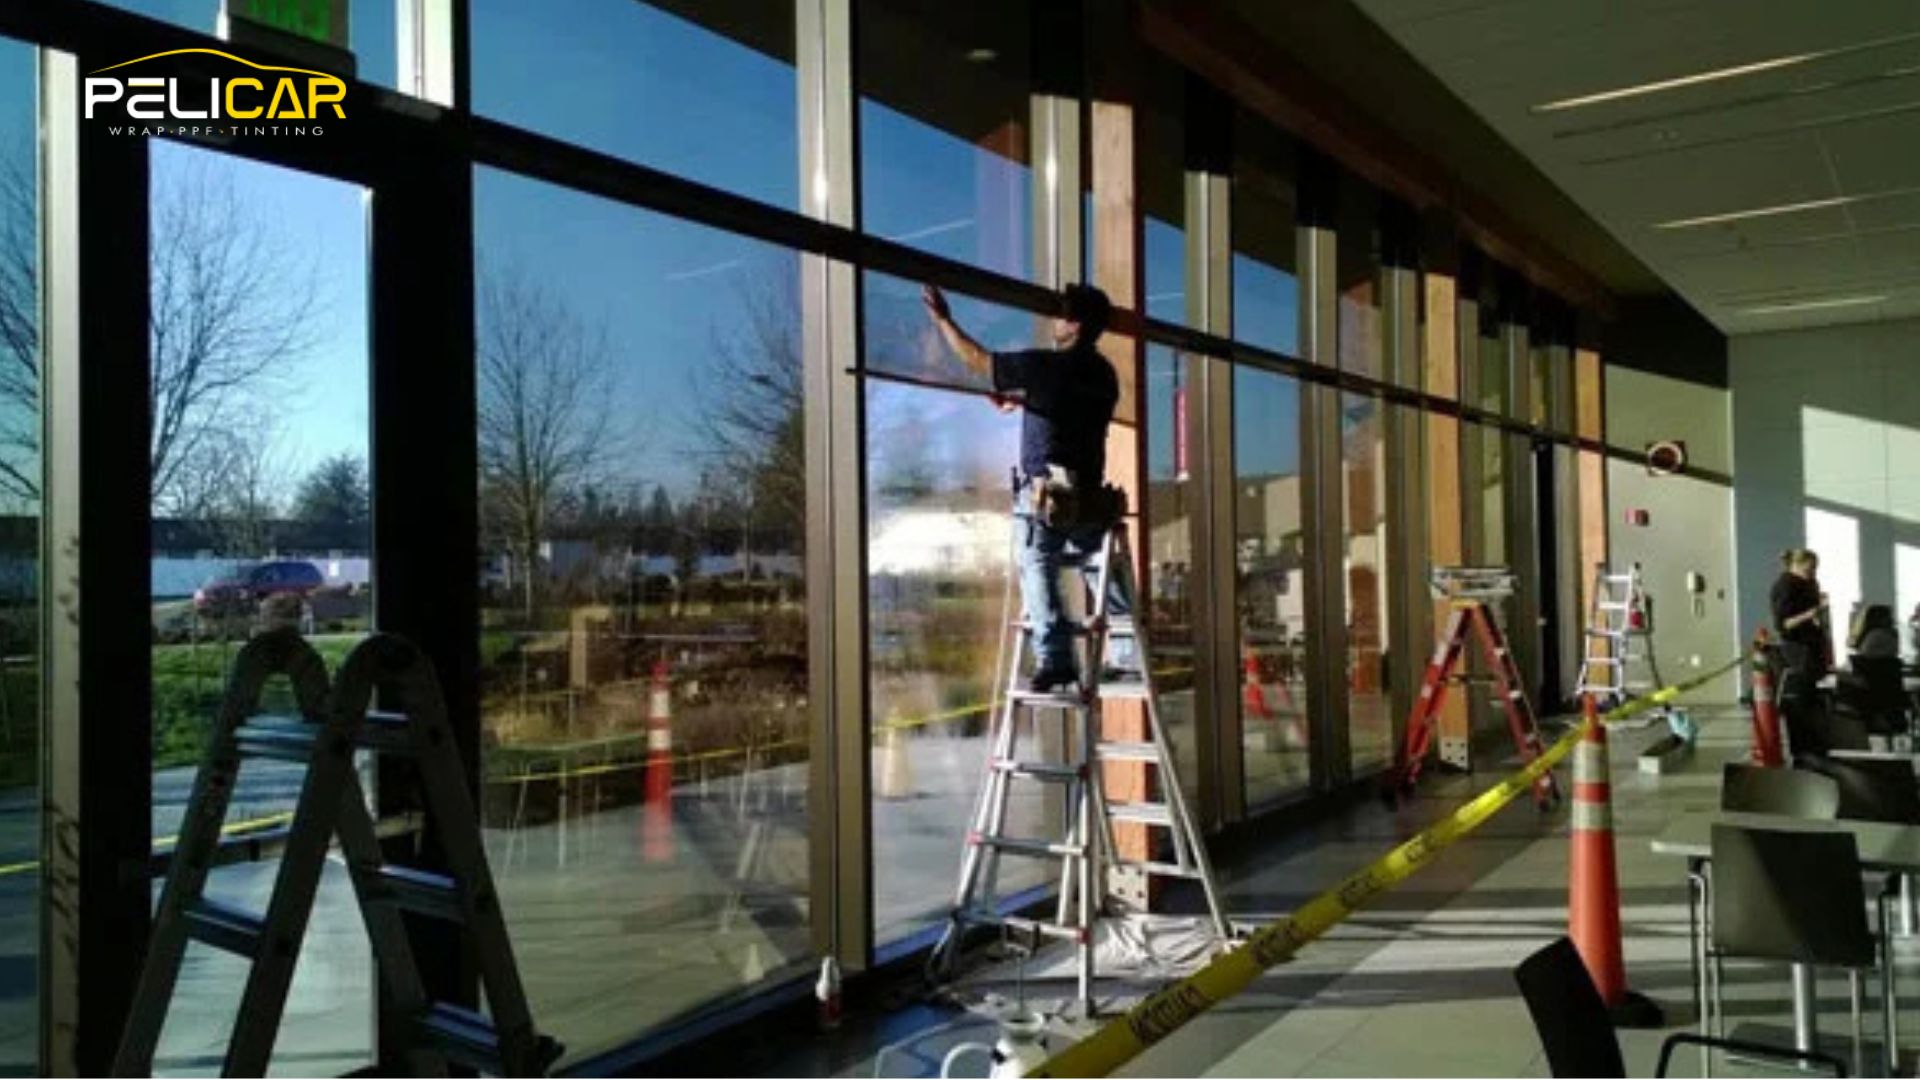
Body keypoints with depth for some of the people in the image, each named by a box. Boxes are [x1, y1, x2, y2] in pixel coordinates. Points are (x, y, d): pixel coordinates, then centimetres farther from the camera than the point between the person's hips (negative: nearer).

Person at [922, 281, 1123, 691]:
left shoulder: (1044, 366, -12)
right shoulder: (1103, 375, 10)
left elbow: (977, 360, -4)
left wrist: (943, 320, 7)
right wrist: (1022, 398, 30)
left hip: (1044, 493, -6)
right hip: (1089, 493, 6)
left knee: (1039, 572, -1)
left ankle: (1054, 660, -8)